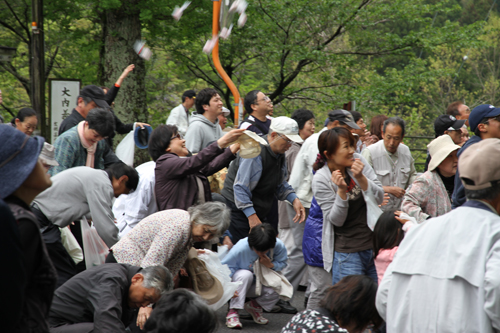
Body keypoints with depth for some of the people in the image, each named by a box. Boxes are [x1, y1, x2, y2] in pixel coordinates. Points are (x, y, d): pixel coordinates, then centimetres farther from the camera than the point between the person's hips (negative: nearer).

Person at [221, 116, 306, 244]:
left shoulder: (280, 154, 7)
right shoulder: (256, 153, -22)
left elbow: (280, 184, 19)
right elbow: (240, 187, -24)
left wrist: (294, 199, 2)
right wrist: (251, 216, -27)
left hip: (258, 211, 9)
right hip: (238, 209, -9)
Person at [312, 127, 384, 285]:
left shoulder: (358, 161, -1)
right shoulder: (321, 180, -10)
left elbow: (379, 199, -3)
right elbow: (336, 220, -12)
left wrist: (361, 178, -19)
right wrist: (341, 190, -25)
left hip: (373, 246, 4)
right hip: (346, 253, -4)